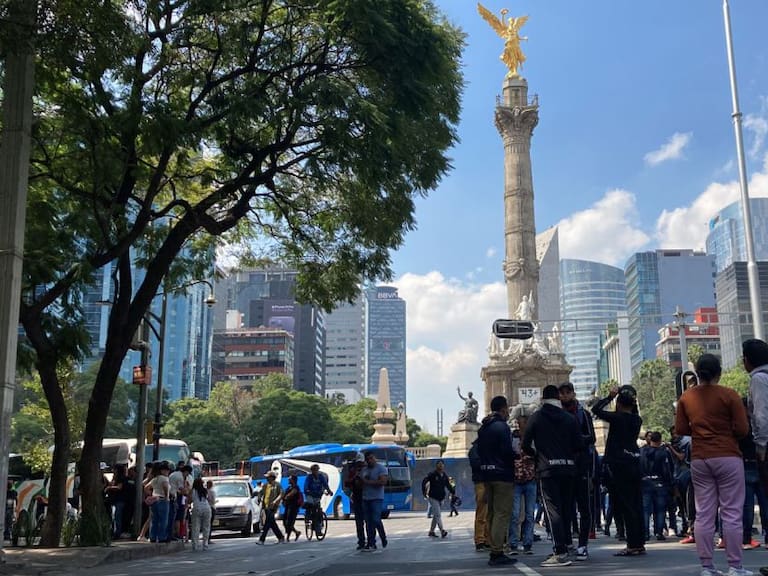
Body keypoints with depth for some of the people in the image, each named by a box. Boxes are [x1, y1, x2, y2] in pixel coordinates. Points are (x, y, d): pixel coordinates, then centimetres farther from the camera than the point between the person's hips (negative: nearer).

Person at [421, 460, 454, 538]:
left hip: (441, 498, 7)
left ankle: (431, 531, 23)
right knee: (438, 515, -15)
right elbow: (424, 482, -10)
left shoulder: (444, 475, 8)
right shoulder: (432, 474, -9)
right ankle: (442, 531, -24)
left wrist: (453, 492, 9)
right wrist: (424, 492, -17)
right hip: (433, 498, -7)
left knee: (436, 515, 13)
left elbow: (448, 485, 19)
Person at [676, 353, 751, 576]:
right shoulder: (729, 395, -7)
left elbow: (680, 429, 5)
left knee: (703, 514, 5)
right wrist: (726, 430, 12)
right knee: (731, 513, 0)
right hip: (728, 457, -3)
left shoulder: (686, 397, 4)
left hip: (699, 459, 4)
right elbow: (742, 430, -8)